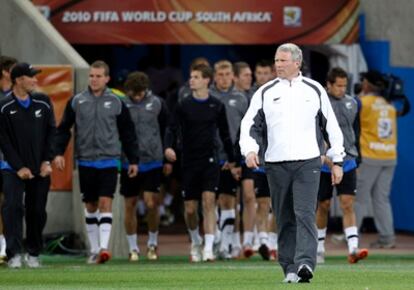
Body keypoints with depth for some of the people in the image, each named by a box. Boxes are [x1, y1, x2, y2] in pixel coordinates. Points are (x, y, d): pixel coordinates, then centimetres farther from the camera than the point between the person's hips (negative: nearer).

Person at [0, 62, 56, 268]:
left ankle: (33, 254, 16)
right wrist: (19, 167, -11)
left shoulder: (43, 102, 5)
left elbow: (51, 132, 9)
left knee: (37, 211, 5)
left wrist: (47, 161, 1)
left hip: (40, 168, 4)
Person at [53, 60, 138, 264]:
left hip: (109, 161, -2)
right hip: (85, 161, 2)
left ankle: (104, 247, -18)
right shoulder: (76, 102, 4)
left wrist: (133, 160, 8)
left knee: (105, 203, -13)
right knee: (90, 206, 8)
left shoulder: (116, 103, 2)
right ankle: (94, 249, 16)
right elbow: (64, 129, 8)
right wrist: (59, 152, -4)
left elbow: (128, 133, 8)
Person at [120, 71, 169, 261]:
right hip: (128, 163, 0)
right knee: (130, 205, 5)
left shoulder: (157, 104, 0)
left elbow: (167, 130, 9)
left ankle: (152, 243, 14)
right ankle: (133, 248, 16)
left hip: (152, 162, 0)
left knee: (151, 203, -7)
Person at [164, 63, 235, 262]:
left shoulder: (217, 106, 4)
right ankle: (196, 242, 30)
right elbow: (172, 128, -5)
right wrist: (168, 147, -25)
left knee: (209, 201, -15)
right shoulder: (183, 106, 1)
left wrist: (231, 158, 21)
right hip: (189, 162, 1)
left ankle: (208, 247, -16)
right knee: (190, 208, 3)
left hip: (210, 160, -1)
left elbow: (224, 133, 14)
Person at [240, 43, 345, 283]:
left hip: (308, 163, -2)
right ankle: (290, 268, 9)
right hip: (276, 164, 2)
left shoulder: (315, 90, 10)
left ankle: (305, 263, -25)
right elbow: (249, 124, 7)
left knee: (305, 214, -15)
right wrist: (250, 150, -12)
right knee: (285, 219, 4)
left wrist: (337, 161, 11)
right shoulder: (265, 93, 10)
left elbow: (331, 126, 14)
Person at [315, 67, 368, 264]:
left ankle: (353, 249, -18)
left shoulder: (351, 103, 9)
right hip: (324, 165, -3)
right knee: (323, 206, 8)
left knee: (348, 204, -9)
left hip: (347, 162, 3)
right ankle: (319, 249, 24)